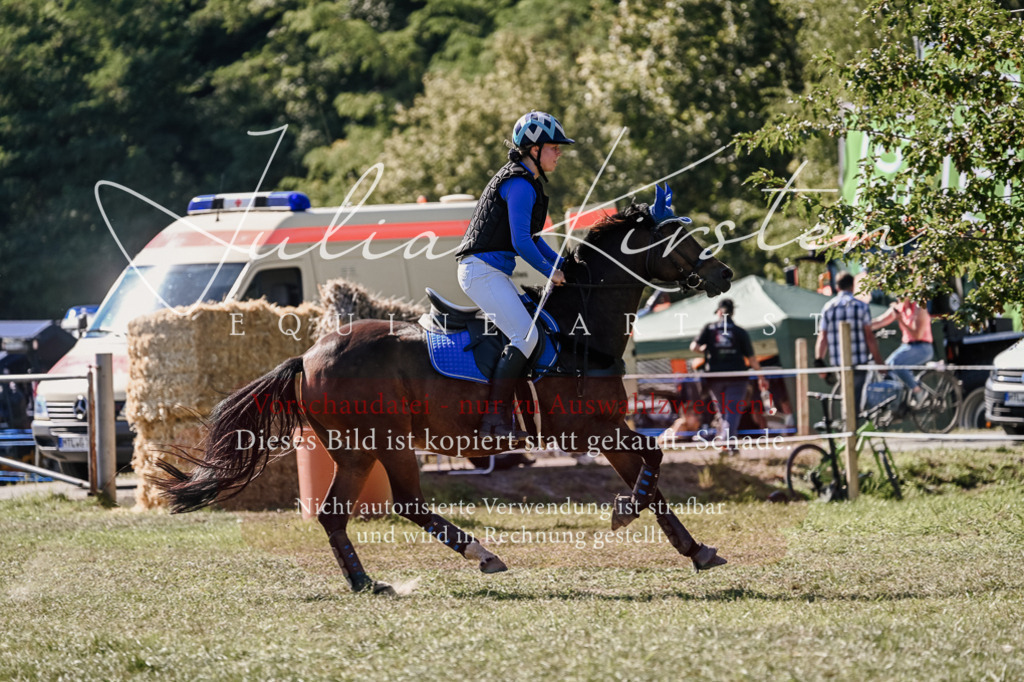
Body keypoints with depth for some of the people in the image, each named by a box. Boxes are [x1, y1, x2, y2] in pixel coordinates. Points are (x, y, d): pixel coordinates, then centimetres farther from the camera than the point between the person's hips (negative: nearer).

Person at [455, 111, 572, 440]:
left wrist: (563, 265, 16)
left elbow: (532, 237, 25)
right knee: (526, 334, -19)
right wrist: (550, 272, -9)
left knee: (526, 329, 13)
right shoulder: (520, 184, -15)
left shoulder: (526, 182, 18)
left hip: (493, 272, 11)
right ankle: (495, 416, -22)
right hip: (483, 271, -11)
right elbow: (521, 241, -20)